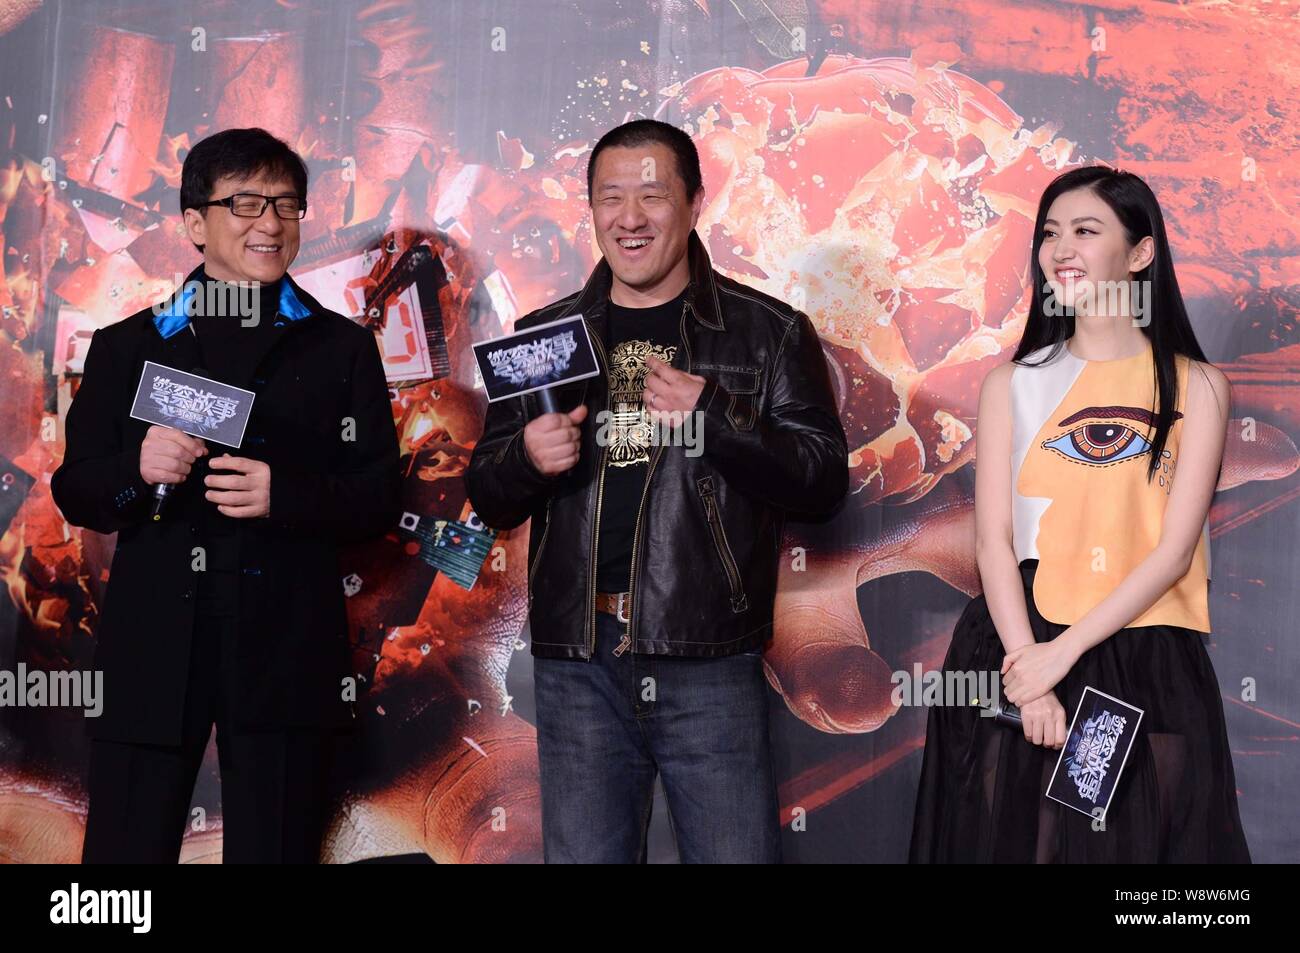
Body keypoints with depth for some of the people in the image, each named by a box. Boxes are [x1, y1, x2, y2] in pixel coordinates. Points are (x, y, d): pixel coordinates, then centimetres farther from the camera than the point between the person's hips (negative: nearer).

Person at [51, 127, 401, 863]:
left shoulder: (341, 347, 11)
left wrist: (286, 494, -14)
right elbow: (76, 494, 10)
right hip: (152, 645, 1)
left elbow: (380, 497, 4)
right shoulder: (128, 346, 13)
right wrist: (136, 469, -12)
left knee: (275, 847, 3)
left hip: (285, 652, 0)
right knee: (125, 849, 0)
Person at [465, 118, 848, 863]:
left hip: (710, 663, -2)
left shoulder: (768, 332, 3)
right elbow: (489, 498, 14)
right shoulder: (542, 337, 11)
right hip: (577, 664, 3)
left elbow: (825, 481, -2)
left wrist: (715, 415, -16)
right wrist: (526, 459, -9)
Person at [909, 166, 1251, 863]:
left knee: (1145, 841, 4)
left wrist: (1062, 653, -13)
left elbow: (1175, 548, -5)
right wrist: (1030, 665, -14)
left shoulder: (1195, 385, 3)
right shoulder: (1012, 384, 6)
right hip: (1021, 650, 1)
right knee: (1017, 839, 5)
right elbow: (993, 542, -1)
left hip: (1149, 667, -1)